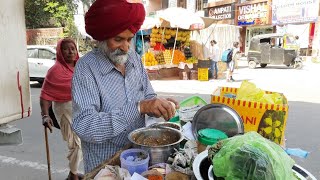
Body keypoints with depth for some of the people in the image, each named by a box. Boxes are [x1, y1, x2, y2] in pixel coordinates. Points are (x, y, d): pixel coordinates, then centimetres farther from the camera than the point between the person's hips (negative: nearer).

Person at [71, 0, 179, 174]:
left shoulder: (135, 58, -3)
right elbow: (83, 126, -28)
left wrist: (159, 104, -19)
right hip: (104, 165, -5)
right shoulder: (86, 68, -20)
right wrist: (138, 108, -35)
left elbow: (147, 96, 4)